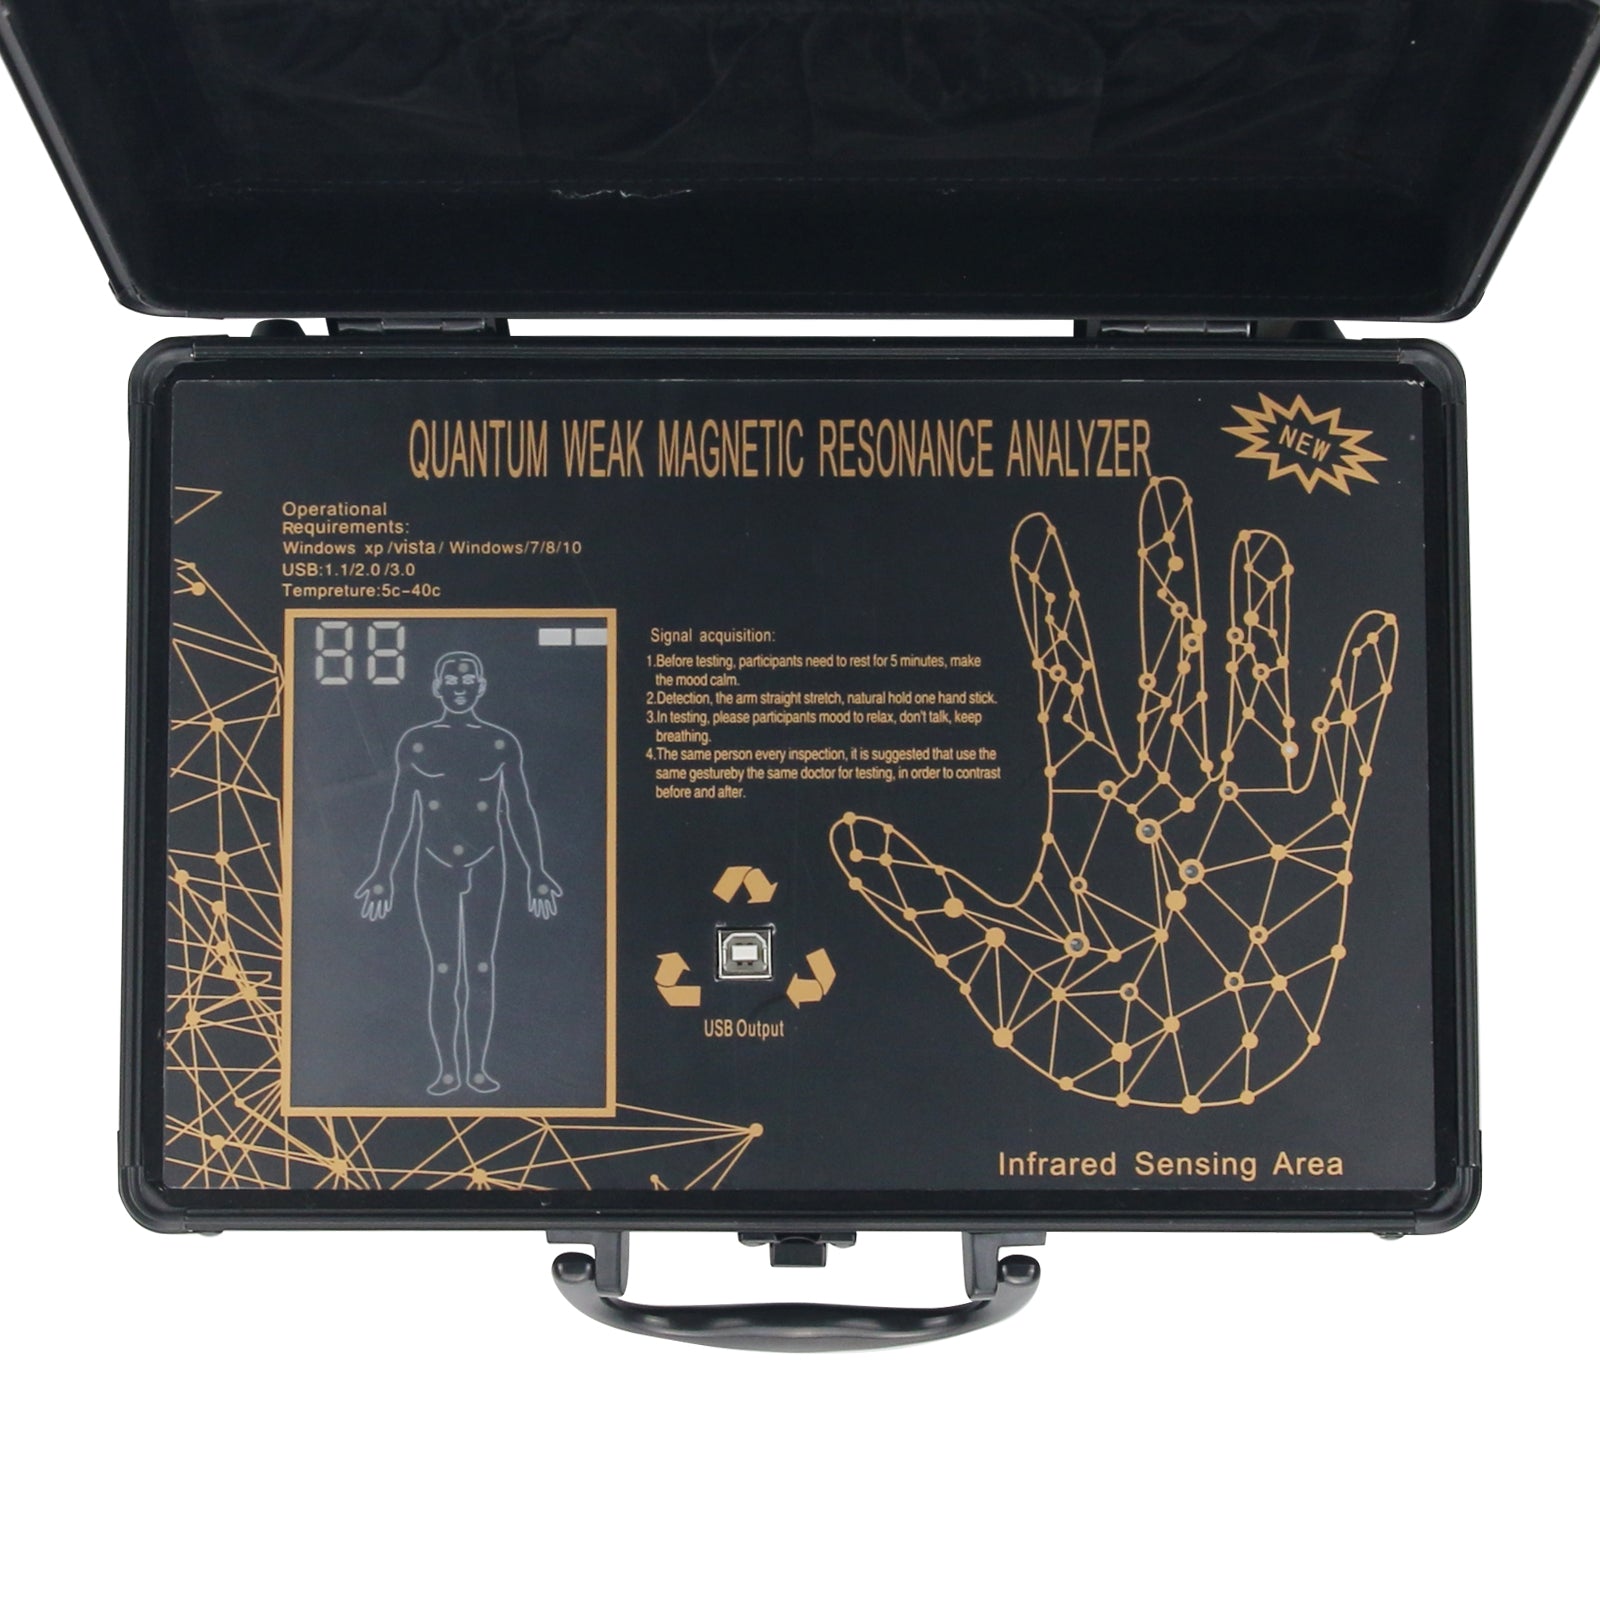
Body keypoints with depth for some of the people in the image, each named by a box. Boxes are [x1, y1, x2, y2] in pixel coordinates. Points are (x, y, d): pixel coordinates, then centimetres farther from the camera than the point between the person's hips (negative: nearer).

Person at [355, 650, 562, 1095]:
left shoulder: (502, 743, 3)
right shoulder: (415, 742, 3)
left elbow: (521, 812, 6)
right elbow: (400, 814, 6)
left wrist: (536, 872, 3)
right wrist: (384, 874, 3)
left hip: (486, 867, 0)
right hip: (434, 868, 0)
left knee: (481, 968, 2)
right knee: (442, 970, 1)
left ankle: (478, 1068, 9)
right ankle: (447, 1069, 8)